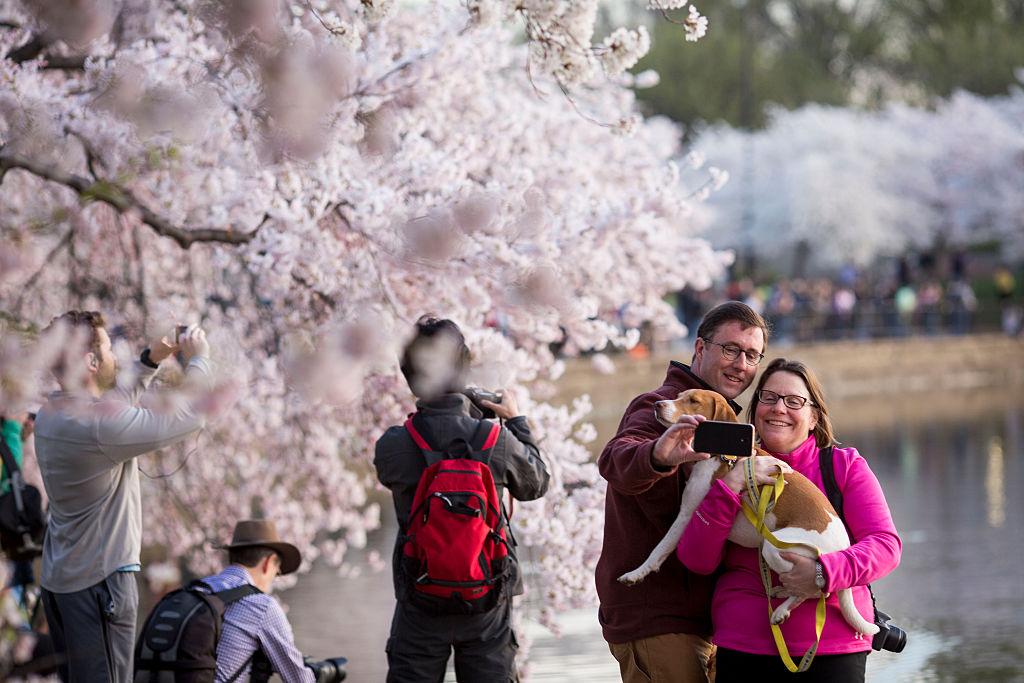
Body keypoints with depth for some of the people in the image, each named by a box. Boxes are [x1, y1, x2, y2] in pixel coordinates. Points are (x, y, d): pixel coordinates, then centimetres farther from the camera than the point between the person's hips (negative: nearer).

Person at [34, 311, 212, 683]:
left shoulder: (50, 412, 3)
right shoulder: (100, 425, -24)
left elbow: (114, 399, 24)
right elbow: (190, 416, -17)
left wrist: (151, 360, 15)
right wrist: (198, 359, -2)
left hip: (58, 579, 9)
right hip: (98, 581, -9)